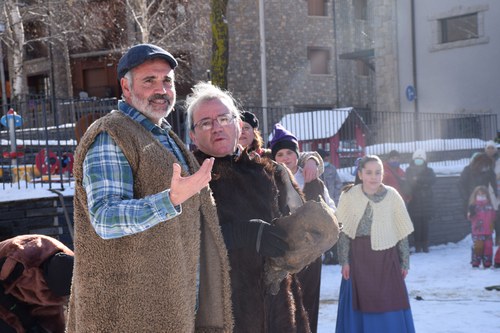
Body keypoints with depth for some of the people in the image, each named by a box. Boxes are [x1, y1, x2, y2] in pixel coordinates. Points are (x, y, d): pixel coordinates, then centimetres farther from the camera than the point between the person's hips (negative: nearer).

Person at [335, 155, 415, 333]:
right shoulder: (349, 196, -5)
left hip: (387, 258, 0)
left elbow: (402, 232, 2)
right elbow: (343, 232, -2)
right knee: (361, 304, 8)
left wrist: (405, 262, 3)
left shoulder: (392, 195, -4)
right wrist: (344, 261, -6)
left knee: (391, 305, 3)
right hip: (359, 258, 0)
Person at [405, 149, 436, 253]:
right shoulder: (409, 170, 6)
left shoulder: (429, 170, 9)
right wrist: (424, 183, -12)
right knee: (416, 224, -5)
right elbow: (410, 183, -6)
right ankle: (418, 245, 0)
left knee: (425, 223, -2)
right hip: (414, 201, -1)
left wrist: (418, 179, -14)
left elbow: (432, 180, -10)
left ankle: (425, 245, 5)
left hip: (426, 201, 1)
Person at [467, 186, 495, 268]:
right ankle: (475, 263, 2)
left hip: (488, 232, 4)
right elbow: (470, 217, -13)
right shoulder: (474, 207, -4)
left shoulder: (490, 207, 9)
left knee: (488, 247, 5)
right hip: (477, 232, -4)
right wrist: (471, 213, -29)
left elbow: (493, 217, 18)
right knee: (477, 247, -6)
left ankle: (487, 264, 14)